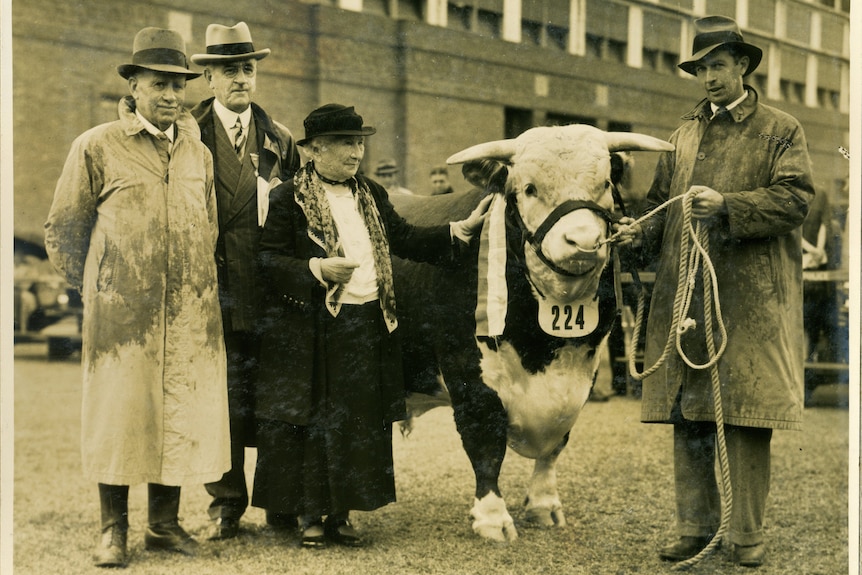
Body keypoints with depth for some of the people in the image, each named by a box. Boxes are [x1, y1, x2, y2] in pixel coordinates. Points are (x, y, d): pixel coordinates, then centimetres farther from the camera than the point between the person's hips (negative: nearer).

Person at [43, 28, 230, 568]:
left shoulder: (198, 152, 14)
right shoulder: (97, 147, 1)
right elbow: (63, 229, 6)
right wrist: (95, 290, 4)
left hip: (191, 315, 4)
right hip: (121, 314, -4)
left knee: (182, 415, 6)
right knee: (119, 412, 0)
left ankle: (164, 523, 19)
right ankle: (114, 529, 12)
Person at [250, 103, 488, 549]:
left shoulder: (372, 195, 14)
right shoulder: (288, 199, -5)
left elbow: (405, 240, 15)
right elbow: (266, 260, -9)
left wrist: (460, 229, 7)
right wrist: (316, 270, -21)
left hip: (368, 330, 6)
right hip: (312, 332, -5)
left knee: (360, 424, 8)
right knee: (313, 424, 1)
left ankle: (340, 515, 18)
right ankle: (310, 516, 13)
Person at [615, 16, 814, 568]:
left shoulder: (781, 130, 5)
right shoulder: (685, 134, 19)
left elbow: (795, 197, -7)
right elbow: (662, 202, 22)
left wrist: (727, 206, -19)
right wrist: (643, 230, 1)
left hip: (752, 297, -4)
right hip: (684, 294, 5)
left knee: (746, 415, -3)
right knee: (688, 414, 5)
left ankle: (748, 533, 7)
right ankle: (695, 526, 15)